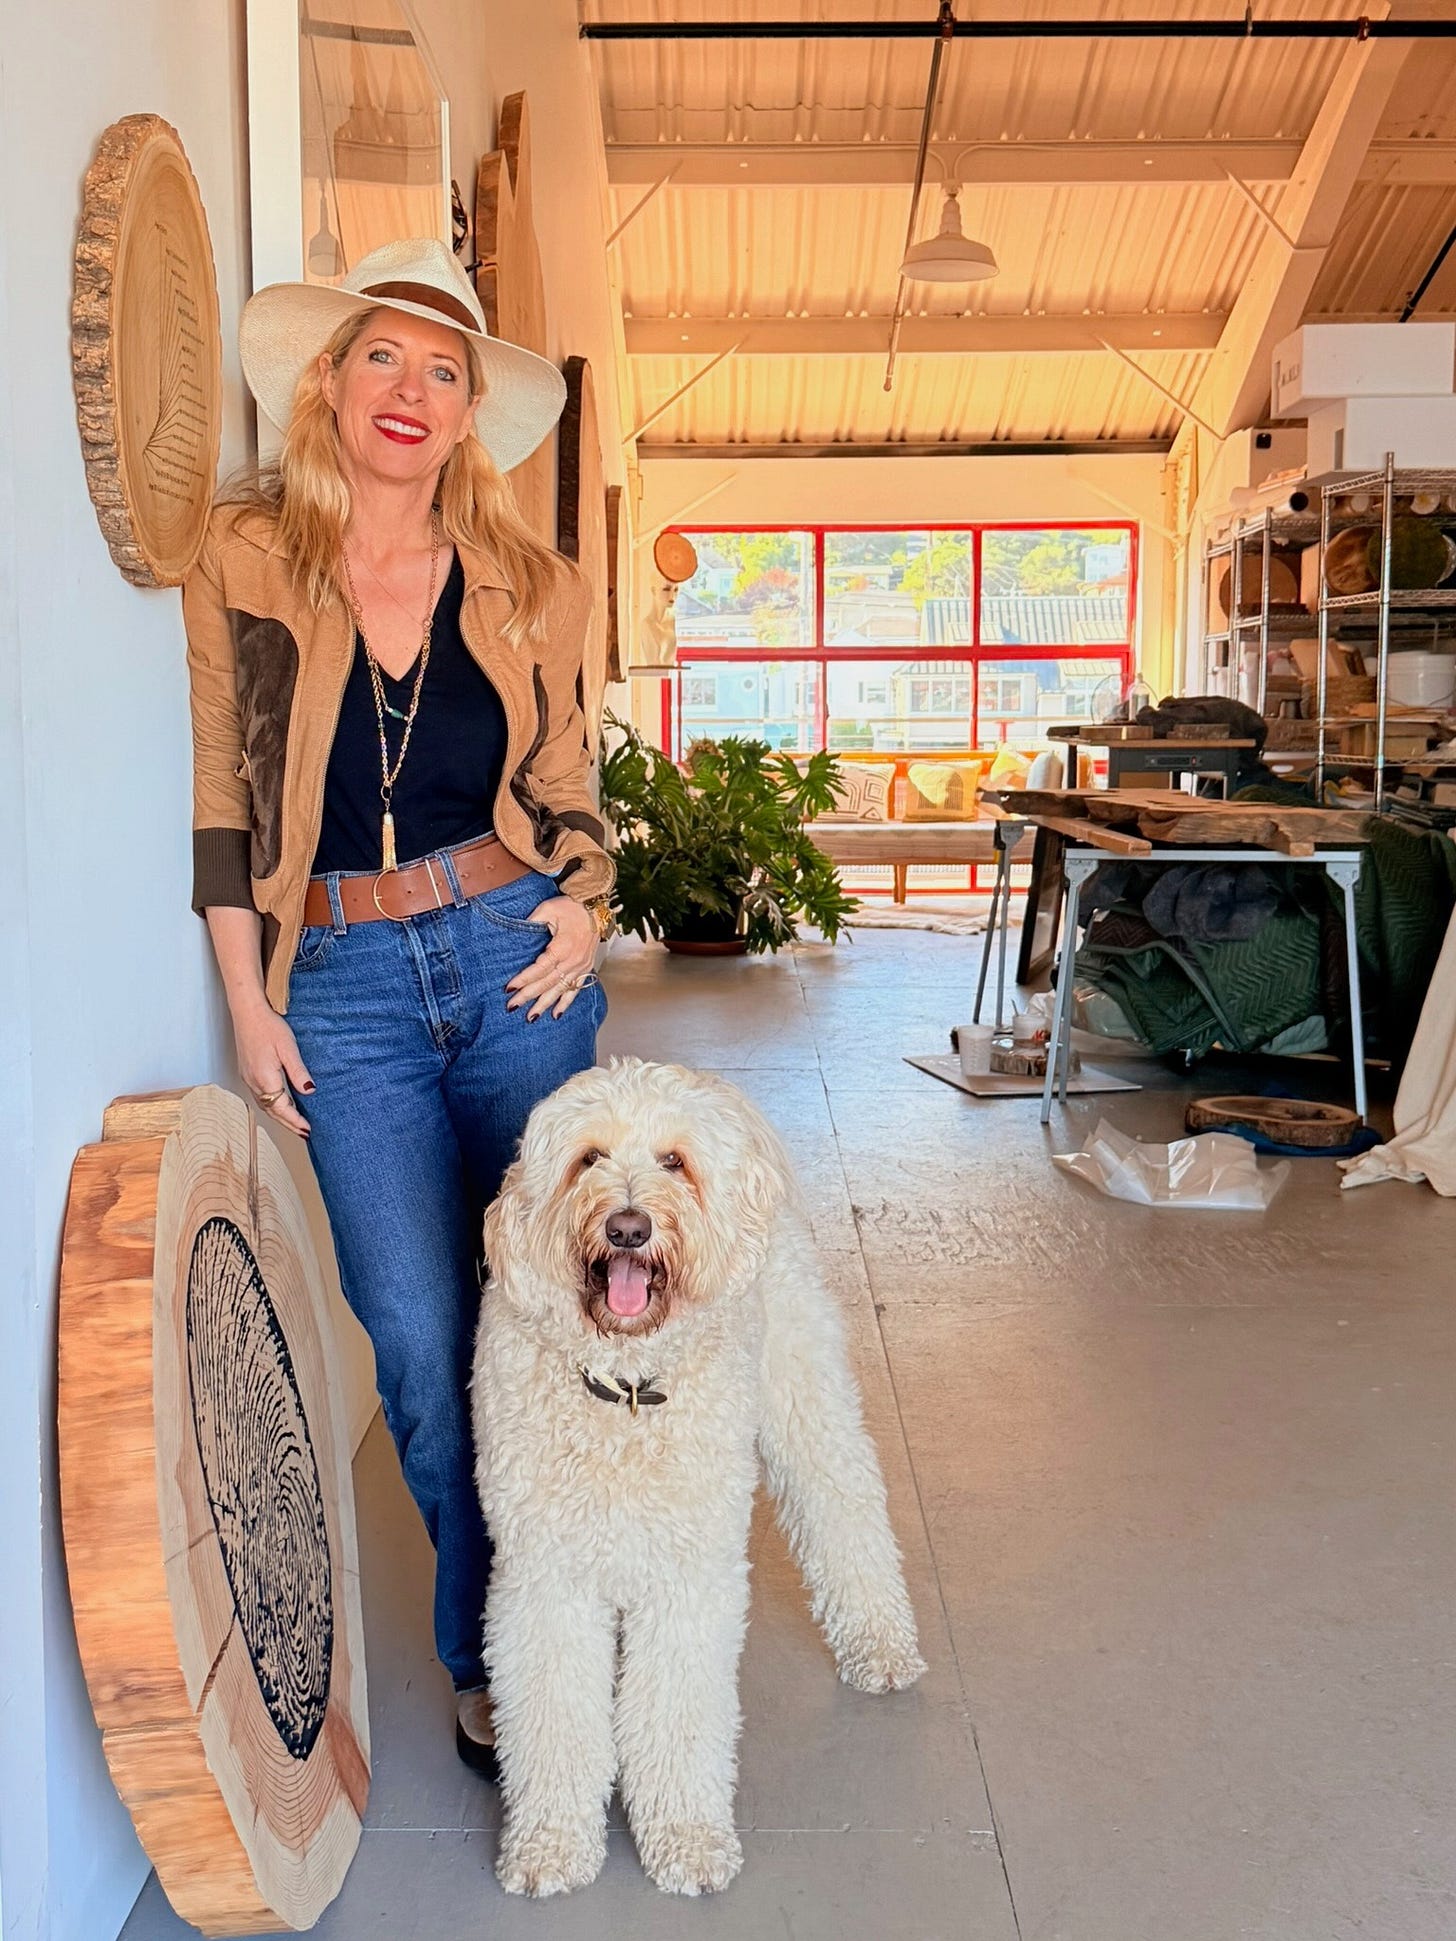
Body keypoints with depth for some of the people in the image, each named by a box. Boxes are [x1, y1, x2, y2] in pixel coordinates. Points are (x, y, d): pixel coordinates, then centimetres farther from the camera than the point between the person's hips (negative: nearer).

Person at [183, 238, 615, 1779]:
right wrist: (249, 1004, 0)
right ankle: (490, 1650, 21)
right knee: (422, 1346, -1)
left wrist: (586, 898, -5)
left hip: (512, 961, 2)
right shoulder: (242, 558, 1)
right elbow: (220, 795, 3)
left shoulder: (525, 586, 6)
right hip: (342, 988, -1)